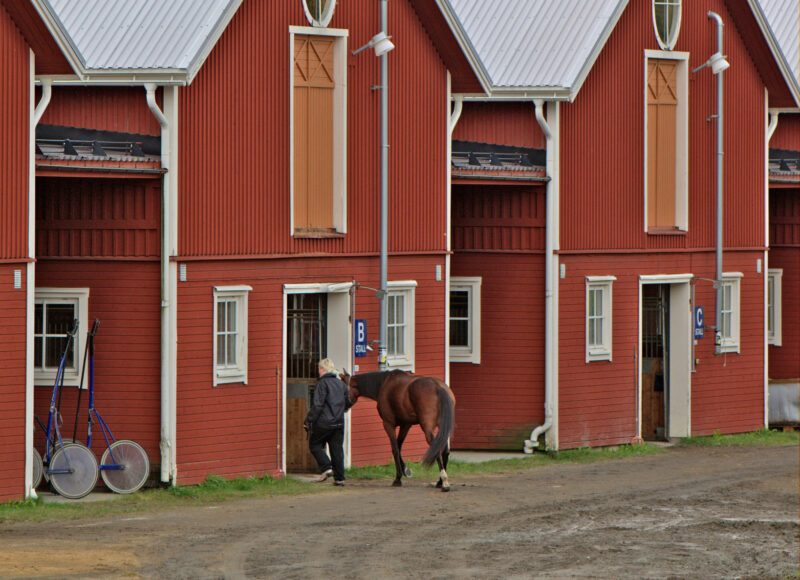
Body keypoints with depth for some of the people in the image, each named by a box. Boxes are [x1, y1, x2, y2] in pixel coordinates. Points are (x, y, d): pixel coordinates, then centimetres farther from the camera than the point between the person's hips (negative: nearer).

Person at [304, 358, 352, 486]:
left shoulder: (323, 383, -11)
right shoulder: (341, 384, 10)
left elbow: (317, 405, -16)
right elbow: (348, 403, 20)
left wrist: (308, 421, -12)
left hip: (324, 422, -6)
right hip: (339, 423, 6)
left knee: (314, 444, 9)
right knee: (337, 449, 8)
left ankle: (326, 467, -8)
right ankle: (339, 478, 6)